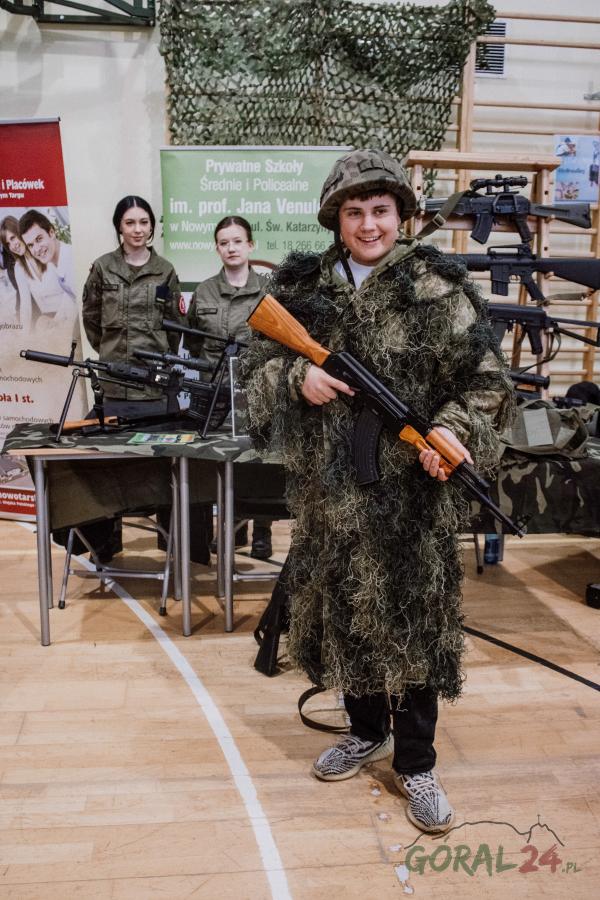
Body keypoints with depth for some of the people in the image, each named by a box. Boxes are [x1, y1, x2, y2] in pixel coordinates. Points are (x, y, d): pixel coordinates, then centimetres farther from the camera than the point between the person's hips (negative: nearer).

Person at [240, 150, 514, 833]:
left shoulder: (438, 288, -4)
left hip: (410, 488, -3)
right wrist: (297, 376, -12)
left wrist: (453, 426, -23)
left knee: (413, 614, 4)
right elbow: (257, 364, 9)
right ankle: (366, 731, 39)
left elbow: (485, 377, -4)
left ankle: (415, 764, 24)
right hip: (328, 484, 4)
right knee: (340, 606, 15)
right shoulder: (301, 286, 6)